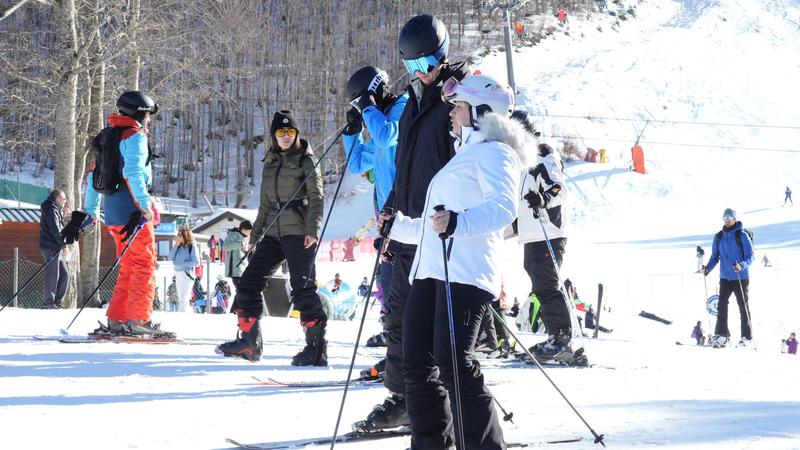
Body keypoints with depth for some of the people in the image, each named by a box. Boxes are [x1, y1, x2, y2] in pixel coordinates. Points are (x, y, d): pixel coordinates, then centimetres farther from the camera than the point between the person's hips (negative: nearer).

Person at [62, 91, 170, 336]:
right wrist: (145, 206, -24)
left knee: (128, 268, 13)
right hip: (133, 209, -9)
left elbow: (93, 176, 23)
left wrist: (88, 212, 27)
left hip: (114, 211, 9)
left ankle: (116, 320, 9)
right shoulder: (135, 136, -7)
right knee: (145, 265, -5)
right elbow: (133, 172, -22)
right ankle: (139, 318, -9)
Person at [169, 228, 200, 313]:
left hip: (187, 274, -8)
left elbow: (196, 262, -11)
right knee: (181, 298, 14)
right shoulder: (178, 247, 11)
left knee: (184, 299, -13)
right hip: (178, 274, 8)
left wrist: (183, 264, -13)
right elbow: (171, 258, 2)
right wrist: (176, 245, -3)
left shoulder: (191, 247, -7)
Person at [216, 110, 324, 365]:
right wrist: (255, 234, 19)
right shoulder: (270, 162, 17)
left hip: (299, 232, -7)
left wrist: (312, 229, -20)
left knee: (302, 288, -11)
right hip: (274, 233, 7)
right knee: (249, 281, 3)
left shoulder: (305, 160, 0)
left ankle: (316, 347, -7)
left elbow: (316, 197, -8)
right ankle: (248, 340, 10)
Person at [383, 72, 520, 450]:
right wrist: (396, 226, 39)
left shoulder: (494, 153, 1)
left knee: (453, 362, -18)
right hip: (429, 272, 10)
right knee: (417, 363, 4)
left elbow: (504, 206, -19)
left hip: (466, 273, -10)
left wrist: (458, 223, -33)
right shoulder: (464, 157, 31)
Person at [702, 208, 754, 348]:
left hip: (741, 277, -4)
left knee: (743, 307, 2)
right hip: (725, 277, 4)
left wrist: (742, 266, -28)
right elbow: (715, 257, 14)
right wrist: (708, 268, -4)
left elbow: (750, 256, -9)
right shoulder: (718, 237, 8)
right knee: (722, 305, -3)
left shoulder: (742, 235, -7)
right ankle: (721, 334, 2)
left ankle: (746, 336, 8)